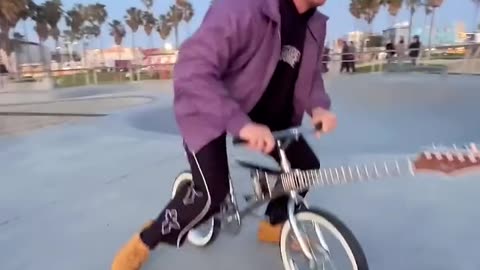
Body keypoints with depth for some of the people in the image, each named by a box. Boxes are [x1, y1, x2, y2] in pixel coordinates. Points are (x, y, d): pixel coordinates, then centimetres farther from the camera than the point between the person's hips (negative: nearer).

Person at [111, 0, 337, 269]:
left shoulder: (315, 24, -4)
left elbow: (310, 73, 9)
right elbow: (193, 70, -36)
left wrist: (318, 106, -14)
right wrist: (241, 124, -46)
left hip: (264, 111, 8)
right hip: (212, 111, -7)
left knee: (306, 166, 2)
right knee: (212, 193, -20)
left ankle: (274, 224, 29)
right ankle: (144, 242, 8)